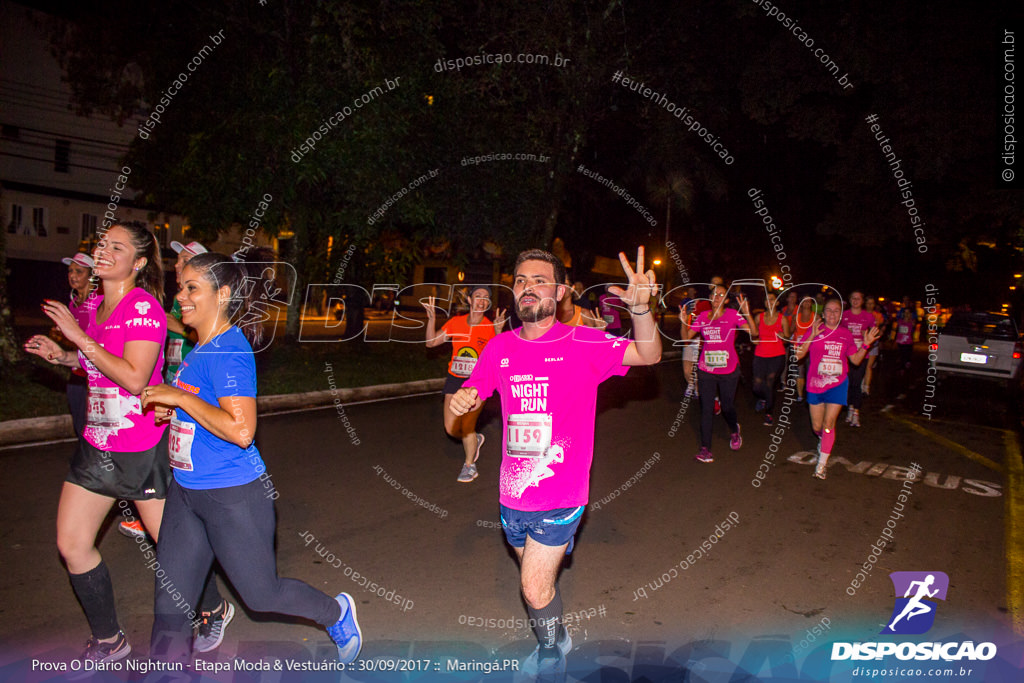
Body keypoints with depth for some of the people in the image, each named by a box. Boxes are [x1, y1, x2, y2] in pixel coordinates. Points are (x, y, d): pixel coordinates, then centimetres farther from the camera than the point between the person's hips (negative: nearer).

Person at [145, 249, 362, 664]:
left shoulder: (229, 351, -21)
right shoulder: (200, 348, 7)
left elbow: (241, 430, -29)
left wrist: (180, 397, -24)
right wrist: (171, 411, 6)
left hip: (233, 494, -8)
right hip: (186, 490, 8)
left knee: (262, 594, 10)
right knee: (170, 602, 13)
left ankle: (337, 613, 34)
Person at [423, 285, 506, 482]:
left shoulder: (490, 327, -6)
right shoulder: (456, 322, 2)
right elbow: (431, 342, 5)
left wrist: (498, 332, -29)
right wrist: (432, 319, -7)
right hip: (455, 379, 3)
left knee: (467, 426, -6)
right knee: (451, 428, 2)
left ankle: (469, 466, 19)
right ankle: (475, 440, 36)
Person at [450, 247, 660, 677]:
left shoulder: (583, 344, -12)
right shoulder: (500, 348, -1)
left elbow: (648, 355, -21)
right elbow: (468, 396, 8)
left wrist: (640, 308, -41)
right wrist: (459, 401, -18)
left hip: (561, 496, -4)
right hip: (513, 494, 5)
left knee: (535, 588, -4)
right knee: (537, 579, 23)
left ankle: (551, 656, 27)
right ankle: (557, 637, 51)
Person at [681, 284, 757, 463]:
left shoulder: (733, 315, -4)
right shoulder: (703, 316, 4)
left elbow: (754, 333, -13)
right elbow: (686, 337, 7)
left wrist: (747, 314, -27)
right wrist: (684, 321, -9)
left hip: (728, 370, -1)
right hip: (706, 370, 2)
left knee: (727, 407, 10)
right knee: (706, 408, 0)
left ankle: (734, 430, 44)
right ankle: (705, 448, 6)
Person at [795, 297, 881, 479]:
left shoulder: (846, 334, 4)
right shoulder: (815, 330, -3)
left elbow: (856, 359, 12)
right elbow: (798, 354, -10)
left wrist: (866, 344, -2)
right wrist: (811, 337, -21)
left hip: (838, 384, 0)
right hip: (815, 384, 0)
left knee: (829, 423, -8)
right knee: (817, 426, 9)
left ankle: (822, 463, 1)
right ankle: (822, 440, 45)